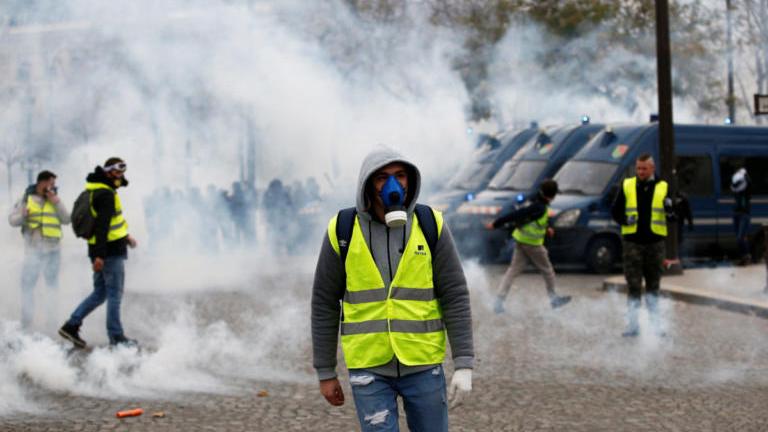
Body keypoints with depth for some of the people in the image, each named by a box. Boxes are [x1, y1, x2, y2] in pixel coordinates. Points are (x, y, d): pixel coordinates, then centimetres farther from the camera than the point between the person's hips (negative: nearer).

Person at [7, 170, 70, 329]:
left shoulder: (54, 199, 10)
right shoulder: (27, 199, 4)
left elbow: (66, 219, 2)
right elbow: (12, 220, 3)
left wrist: (56, 202, -9)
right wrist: (22, 215, -18)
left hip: (53, 249, 2)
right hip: (33, 249, -2)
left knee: (53, 284, 7)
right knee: (27, 283, -4)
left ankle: (52, 319, 13)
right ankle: (26, 321, 3)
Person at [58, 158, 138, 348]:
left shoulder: (99, 191, 17)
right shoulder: (106, 194, -16)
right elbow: (102, 225, -23)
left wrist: (125, 236, 31)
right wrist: (99, 255, -28)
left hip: (103, 250, 10)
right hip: (111, 251, -10)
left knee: (99, 293, 15)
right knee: (115, 295, -3)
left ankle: (71, 325, 12)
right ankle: (116, 337, 1)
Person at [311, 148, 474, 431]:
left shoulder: (430, 226, -6)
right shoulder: (343, 231, -7)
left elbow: (455, 297, -6)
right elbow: (325, 303, 0)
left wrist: (464, 366, -12)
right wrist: (325, 372, 2)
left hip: (422, 364, 1)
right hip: (369, 365, -1)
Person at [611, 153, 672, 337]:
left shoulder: (663, 187, 4)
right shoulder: (627, 186, 5)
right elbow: (615, 210, 8)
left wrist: (670, 207, -21)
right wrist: (624, 220, -13)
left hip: (655, 242, 1)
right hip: (632, 242, -1)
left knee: (653, 286, 9)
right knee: (634, 285, -5)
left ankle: (654, 324, 17)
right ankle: (632, 325, -1)